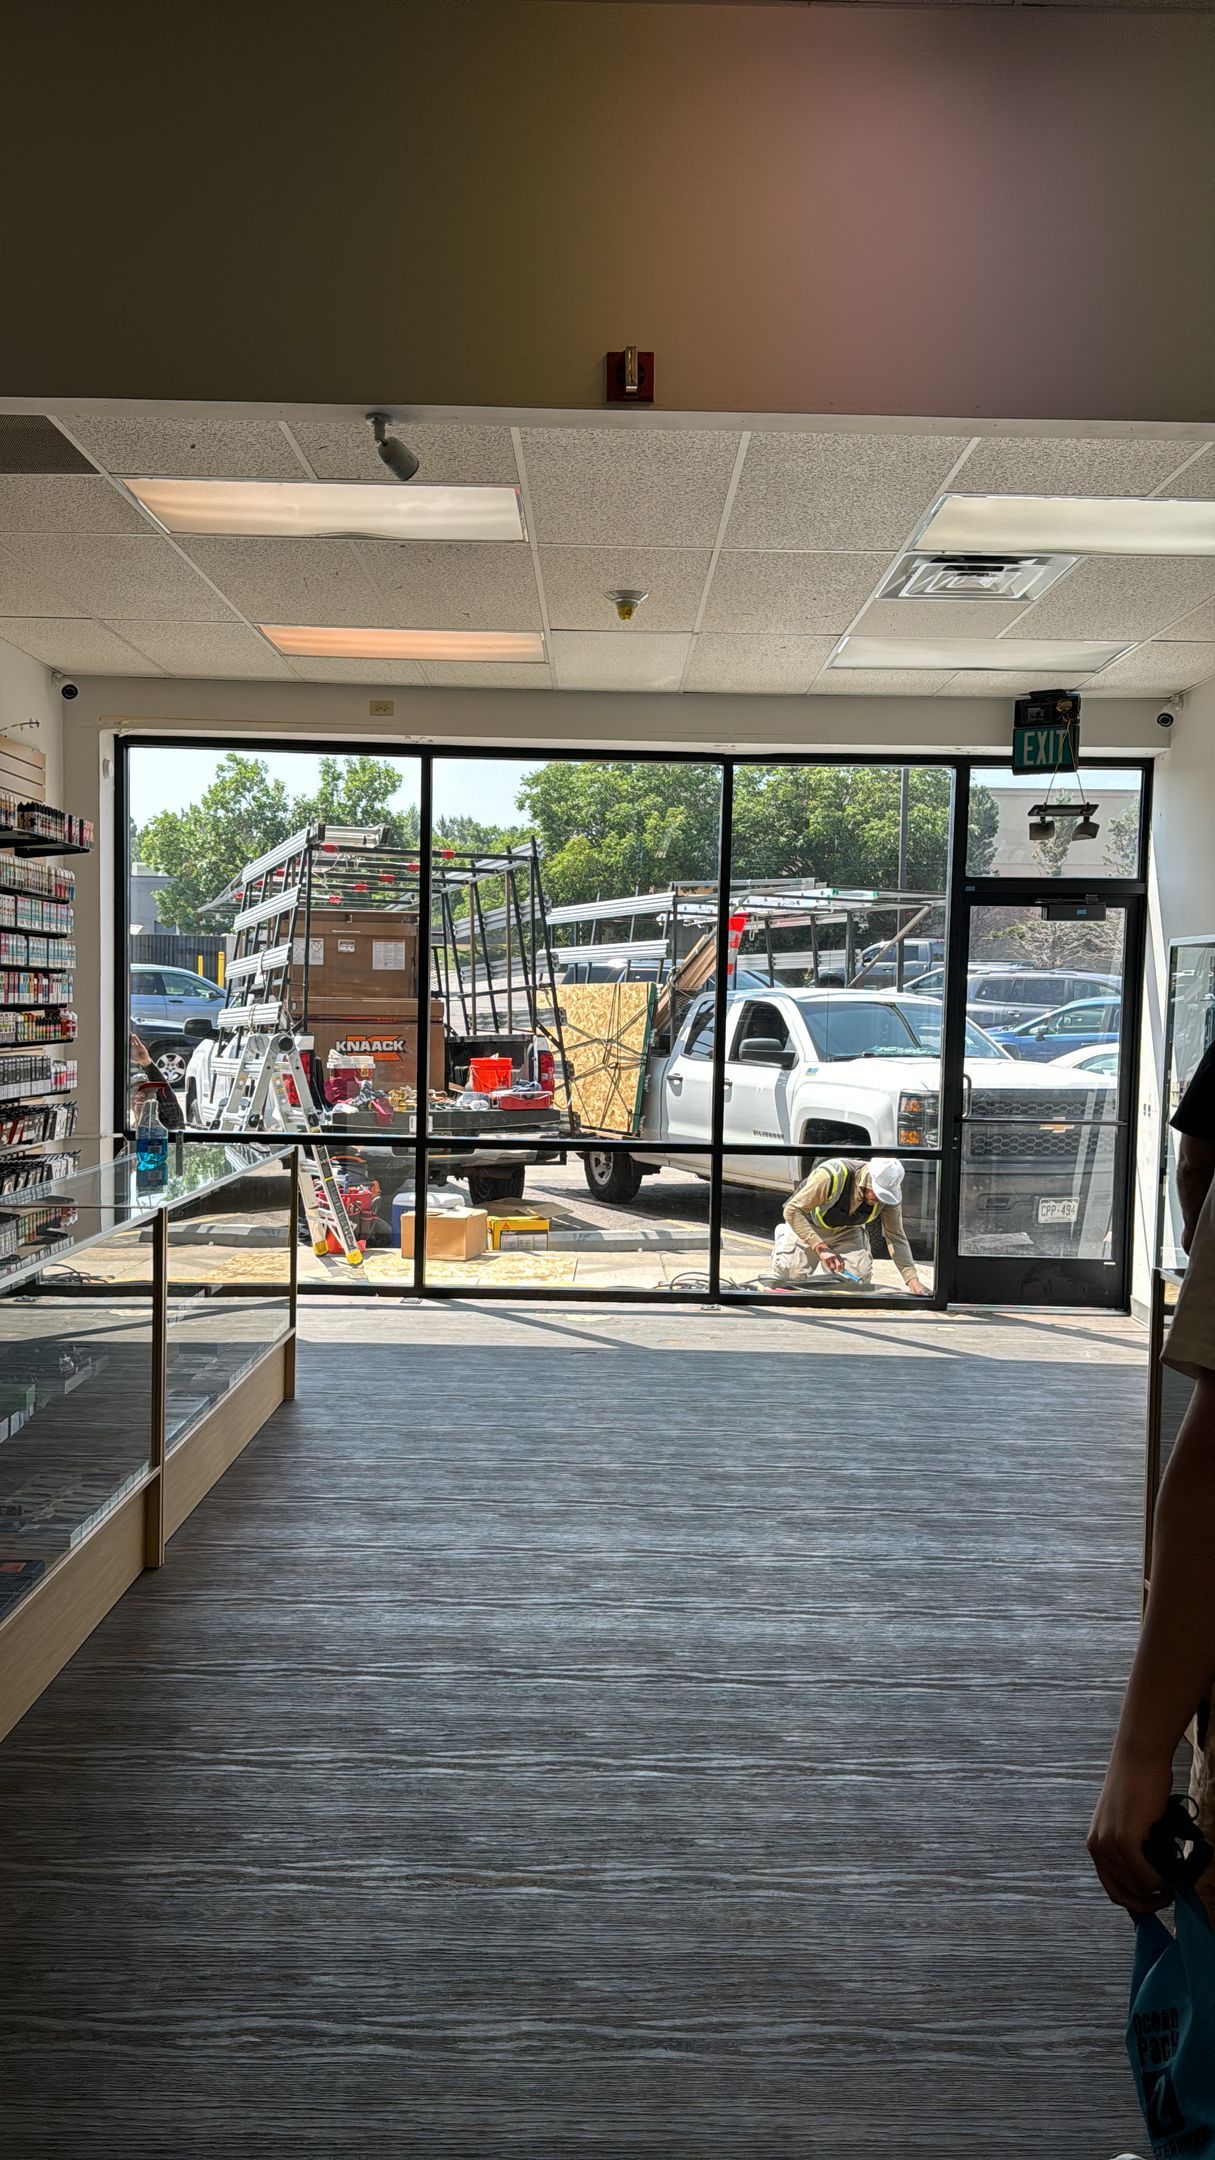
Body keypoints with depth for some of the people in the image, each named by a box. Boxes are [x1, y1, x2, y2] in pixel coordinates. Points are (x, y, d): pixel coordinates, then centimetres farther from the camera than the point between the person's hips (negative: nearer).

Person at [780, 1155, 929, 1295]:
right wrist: (820, 1247, -46)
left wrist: (913, 1280, -28)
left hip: (847, 1230, 3)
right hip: (811, 1225, -3)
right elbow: (792, 1210, -37)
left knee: (860, 1280, -12)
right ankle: (782, 1238, 23)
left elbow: (896, 1237, -17)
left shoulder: (889, 1192, -26)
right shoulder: (832, 1175, -41)